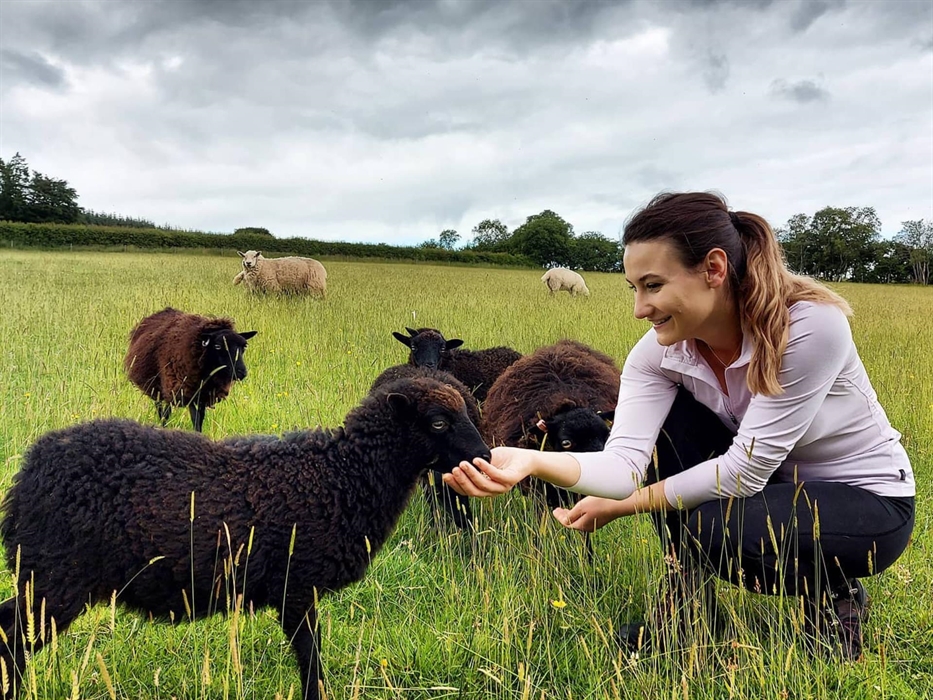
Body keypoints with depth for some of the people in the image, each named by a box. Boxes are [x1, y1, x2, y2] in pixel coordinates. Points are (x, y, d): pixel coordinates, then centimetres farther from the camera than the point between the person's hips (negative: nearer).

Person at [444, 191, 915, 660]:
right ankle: (688, 597, -5)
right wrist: (531, 461, -47)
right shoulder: (659, 351, -15)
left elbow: (747, 469, -31)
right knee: (668, 421, -20)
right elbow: (627, 460, -28)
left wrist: (620, 508, -25)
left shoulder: (811, 324, -30)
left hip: (869, 500, -5)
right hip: (772, 485, 5)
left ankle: (835, 593, 0)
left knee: (714, 529, -31)